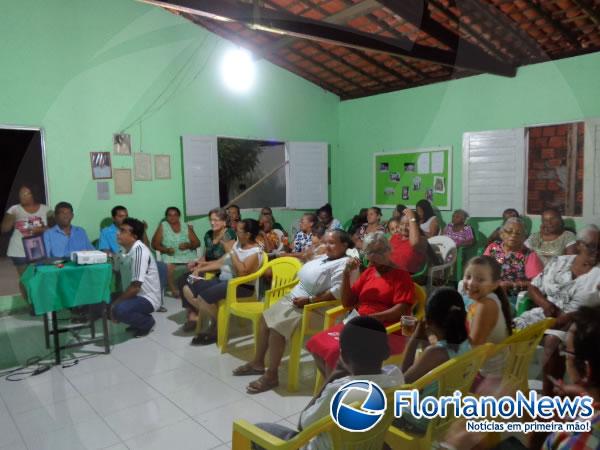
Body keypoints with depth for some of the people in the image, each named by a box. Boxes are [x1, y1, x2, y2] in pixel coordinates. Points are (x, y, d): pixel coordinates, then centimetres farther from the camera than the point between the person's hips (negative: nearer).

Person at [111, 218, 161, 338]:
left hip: (148, 298, -9)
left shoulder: (139, 250, -22)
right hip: (136, 295, 9)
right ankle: (139, 320, 15)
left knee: (119, 310, -31)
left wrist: (116, 303, -16)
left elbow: (136, 287, -23)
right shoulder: (128, 250, 7)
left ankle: (147, 322, -1)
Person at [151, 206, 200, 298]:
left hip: (187, 254, 2)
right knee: (168, 267, -33)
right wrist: (166, 250, -16)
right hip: (170, 256, -1)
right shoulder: (162, 226, 5)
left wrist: (188, 245, -13)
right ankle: (174, 290, -21)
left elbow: (197, 243, 9)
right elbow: (155, 244, 2)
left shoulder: (186, 226, 10)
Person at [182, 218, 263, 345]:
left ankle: (218, 326, -2)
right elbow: (220, 262, 15)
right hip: (223, 280, 9)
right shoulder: (238, 244, 13)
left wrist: (232, 252, -19)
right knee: (187, 289, -1)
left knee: (202, 297, -28)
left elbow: (242, 272, -26)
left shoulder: (255, 252, -12)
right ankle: (211, 319, 3)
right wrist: (200, 269, 8)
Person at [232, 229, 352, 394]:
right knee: (265, 319, 5)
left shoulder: (344, 264, -15)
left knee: (276, 327, -24)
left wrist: (308, 300, -24)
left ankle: (271, 375, -10)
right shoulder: (325, 257, 17)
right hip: (293, 297, 10)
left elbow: (336, 292, -26)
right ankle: (258, 363, 19)